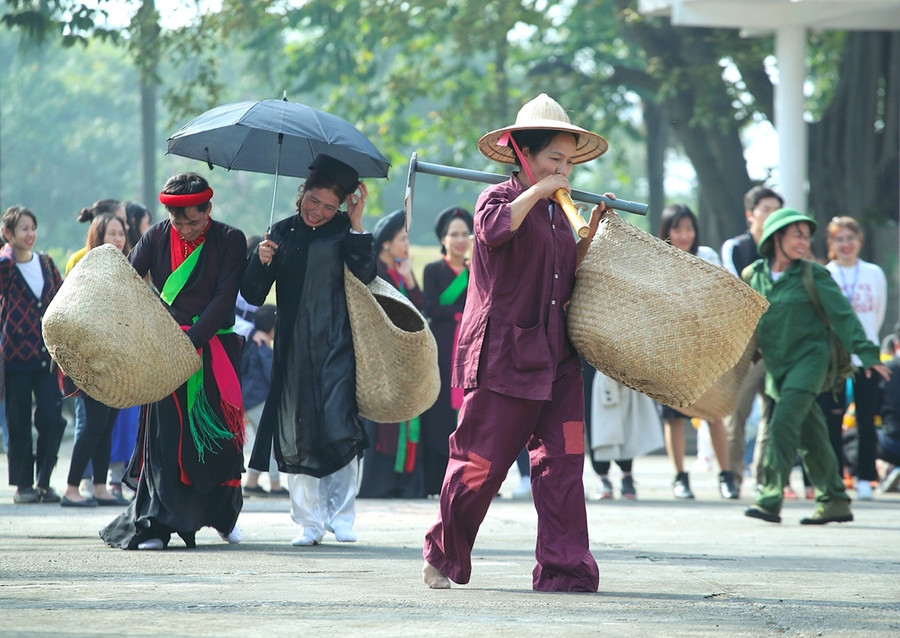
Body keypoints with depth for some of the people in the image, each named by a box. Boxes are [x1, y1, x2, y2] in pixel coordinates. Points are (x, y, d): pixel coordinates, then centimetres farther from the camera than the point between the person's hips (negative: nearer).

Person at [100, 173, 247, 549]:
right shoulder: (158, 237, 3)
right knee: (164, 432, -6)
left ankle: (222, 514, 26)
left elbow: (224, 298, -11)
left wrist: (192, 338, -23)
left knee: (218, 433, 3)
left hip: (213, 346, -1)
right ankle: (155, 526, -7)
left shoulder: (229, 241, -3)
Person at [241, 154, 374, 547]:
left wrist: (356, 223, -14)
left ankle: (341, 515, -3)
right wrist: (261, 262, -11)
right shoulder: (283, 232, 9)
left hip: (336, 347, -2)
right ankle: (308, 522, 6)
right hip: (293, 349, 2)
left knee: (338, 429, -12)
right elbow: (254, 296, 8)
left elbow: (364, 275, -14)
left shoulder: (343, 231, 3)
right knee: (296, 435, -1)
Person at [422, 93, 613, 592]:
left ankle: (563, 569, -4)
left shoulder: (555, 212, 19)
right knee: (480, 464, -1)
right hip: (502, 357, -7)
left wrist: (590, 233, 13)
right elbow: (494, 229, -28)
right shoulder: (500, 198, -3)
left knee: (561, 462, -4)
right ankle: (442, 554, 18)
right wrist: (539, 189, -18)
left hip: (554, 358, 7)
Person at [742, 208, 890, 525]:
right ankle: (835, 502, 15)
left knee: (784, 424, -18)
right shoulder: (753, 276, 6)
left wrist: (867, 354, -13)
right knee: (809, 435, 8)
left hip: (808, 359, -5)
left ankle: (770, 500, -19)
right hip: (776, 365, 5)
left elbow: (843, 316, -7)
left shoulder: (813, 275, -5)